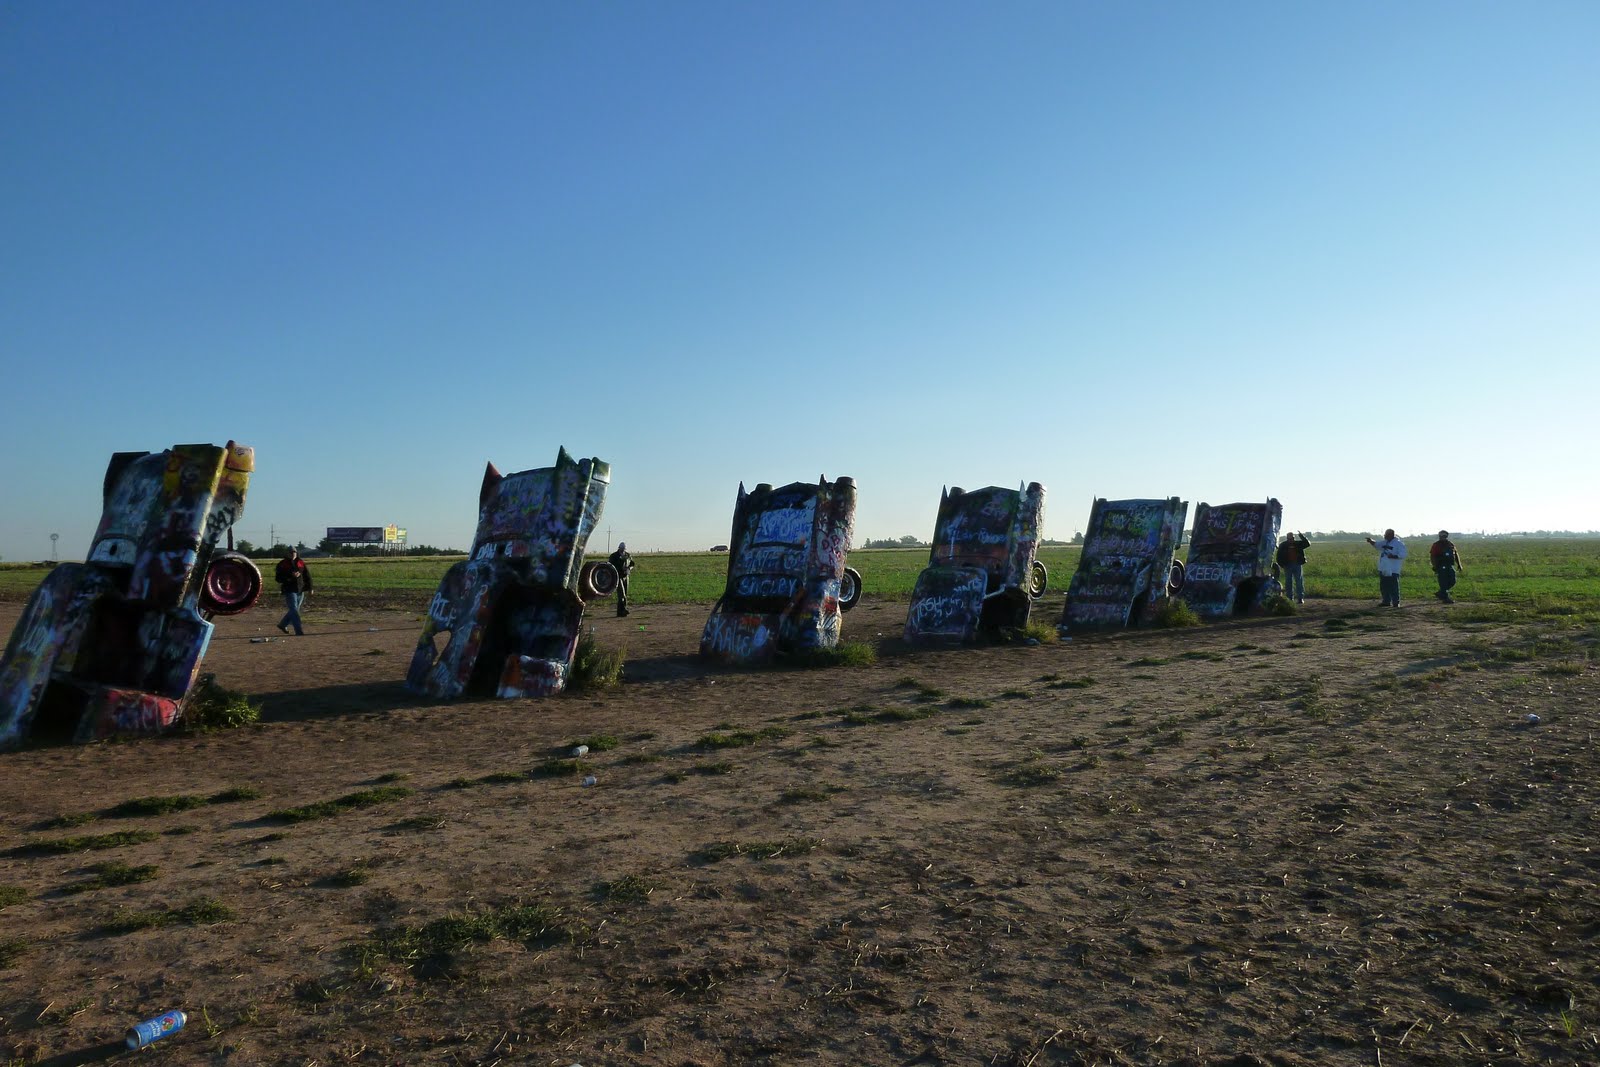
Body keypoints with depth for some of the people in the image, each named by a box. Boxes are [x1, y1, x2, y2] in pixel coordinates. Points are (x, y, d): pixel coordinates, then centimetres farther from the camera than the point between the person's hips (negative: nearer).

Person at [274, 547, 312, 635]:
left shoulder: (301, 563, 8)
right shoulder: (282, 564, -2)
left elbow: (307, 575, 12)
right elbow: (278, 577, -8)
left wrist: (309, 587, 7)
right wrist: (291, 575, -21)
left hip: (300, 591, 5)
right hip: (289, 591, -5)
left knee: (294, 610, 13)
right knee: (294, 610, -11)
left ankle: (282, 624, 35)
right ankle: (299, 631, -13)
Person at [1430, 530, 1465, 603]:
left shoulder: (1451, 544, 11)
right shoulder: (1436, 545, -7)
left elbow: (1456, 555, 19)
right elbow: (1432, 557, -11)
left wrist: (1459, 565, 12)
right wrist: (1435, 568, -16)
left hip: (1450, 567, 6)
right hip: (1441, 567, -6)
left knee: (1452, 582, 7)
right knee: (1443, 583, -5)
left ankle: (1440, 593, 23)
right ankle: (1445, 598, 0)